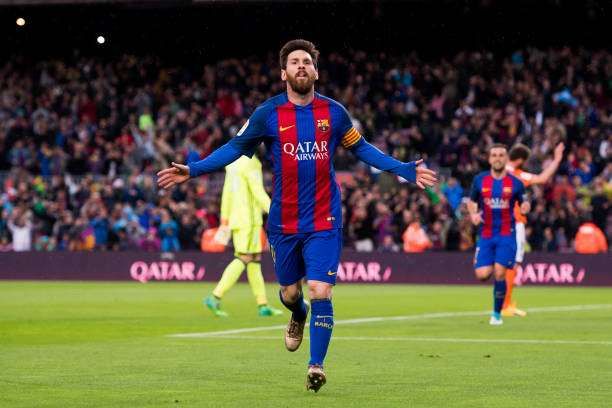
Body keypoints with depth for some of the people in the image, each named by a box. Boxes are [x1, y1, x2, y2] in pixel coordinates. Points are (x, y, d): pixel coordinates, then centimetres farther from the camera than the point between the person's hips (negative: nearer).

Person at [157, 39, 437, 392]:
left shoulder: (334, 112, 0)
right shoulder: (268, 113, -3)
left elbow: (361, 149, 13)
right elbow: (235, 148, 5)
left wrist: (405, 170, 7)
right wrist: (192, 171, -4)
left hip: (324, 222, -1)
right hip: (284, 223, 1)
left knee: (320, 293, -12)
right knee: (290, 293, 12)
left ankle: (316, 366, -4)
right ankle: (298, 316, 49)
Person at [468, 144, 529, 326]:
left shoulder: (515, 183, -1)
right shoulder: (480, 180, 3)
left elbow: (523, 204, 10)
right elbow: (471, 201, 15)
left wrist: (525, 207, -15)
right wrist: (473, 214, -6)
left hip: (506, 234, -2)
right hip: (485, 234, 2)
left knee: (499, 273, -14)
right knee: (482, 275, -9)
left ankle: (497, 313, 4)